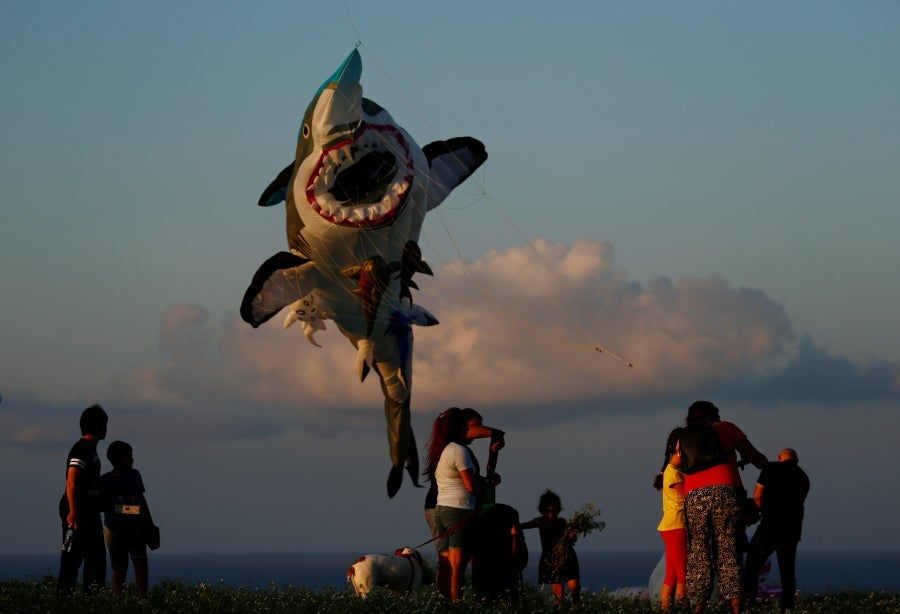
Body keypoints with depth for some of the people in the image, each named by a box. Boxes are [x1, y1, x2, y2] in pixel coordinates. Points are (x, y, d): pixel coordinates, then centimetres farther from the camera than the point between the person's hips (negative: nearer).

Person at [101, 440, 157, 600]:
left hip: (135, 527, 2)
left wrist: (149, 522, 14)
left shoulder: (135, 475, 7)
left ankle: (142, 598, -16)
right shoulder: (105, 481, -4)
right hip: (114, 529, -2)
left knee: (140, 561, -13)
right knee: (118, 568, 3)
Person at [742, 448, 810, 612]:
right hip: (792, 529, 5)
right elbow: (797, 501, 16)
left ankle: (748, 602, -14)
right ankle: (787, 606, 5)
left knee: (752, 566, -2)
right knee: (787, 570, 12)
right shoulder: (803, 477, 15)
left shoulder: (771, 469, 0)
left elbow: (757, 496, -4)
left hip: (770, 526, -5)